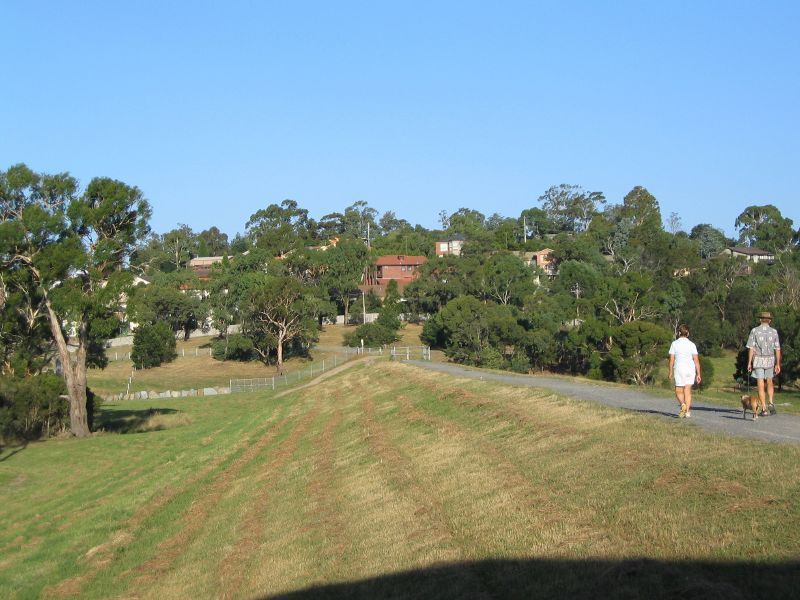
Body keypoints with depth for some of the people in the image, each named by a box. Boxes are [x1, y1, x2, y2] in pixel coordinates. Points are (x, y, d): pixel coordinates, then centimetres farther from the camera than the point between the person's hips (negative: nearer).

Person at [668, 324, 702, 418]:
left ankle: (683, 404, -20)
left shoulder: (674, 344, -1)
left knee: (678, 391, 8)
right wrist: (698, 374, 4)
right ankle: (687, 411, 3)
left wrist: (671, 372, 8)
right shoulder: (692, 344, 3)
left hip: (679, 369, -2)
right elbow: (696, 360, 0)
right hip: (690, 369, 2)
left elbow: (671, 359, -1)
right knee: (688, 391, 9)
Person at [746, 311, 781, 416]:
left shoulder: (754, 331, -5)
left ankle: (764, 409, -3)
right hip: (770, 360, 2)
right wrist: (778, 364, 2)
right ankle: (771, 403, 4)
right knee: (769, 383, 20)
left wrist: (749, 363, -5)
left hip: (758, 360, -2)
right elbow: (777, 349, -2)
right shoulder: (774, 332, 0)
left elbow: (751, 348, -9)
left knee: (760, 385, 0)